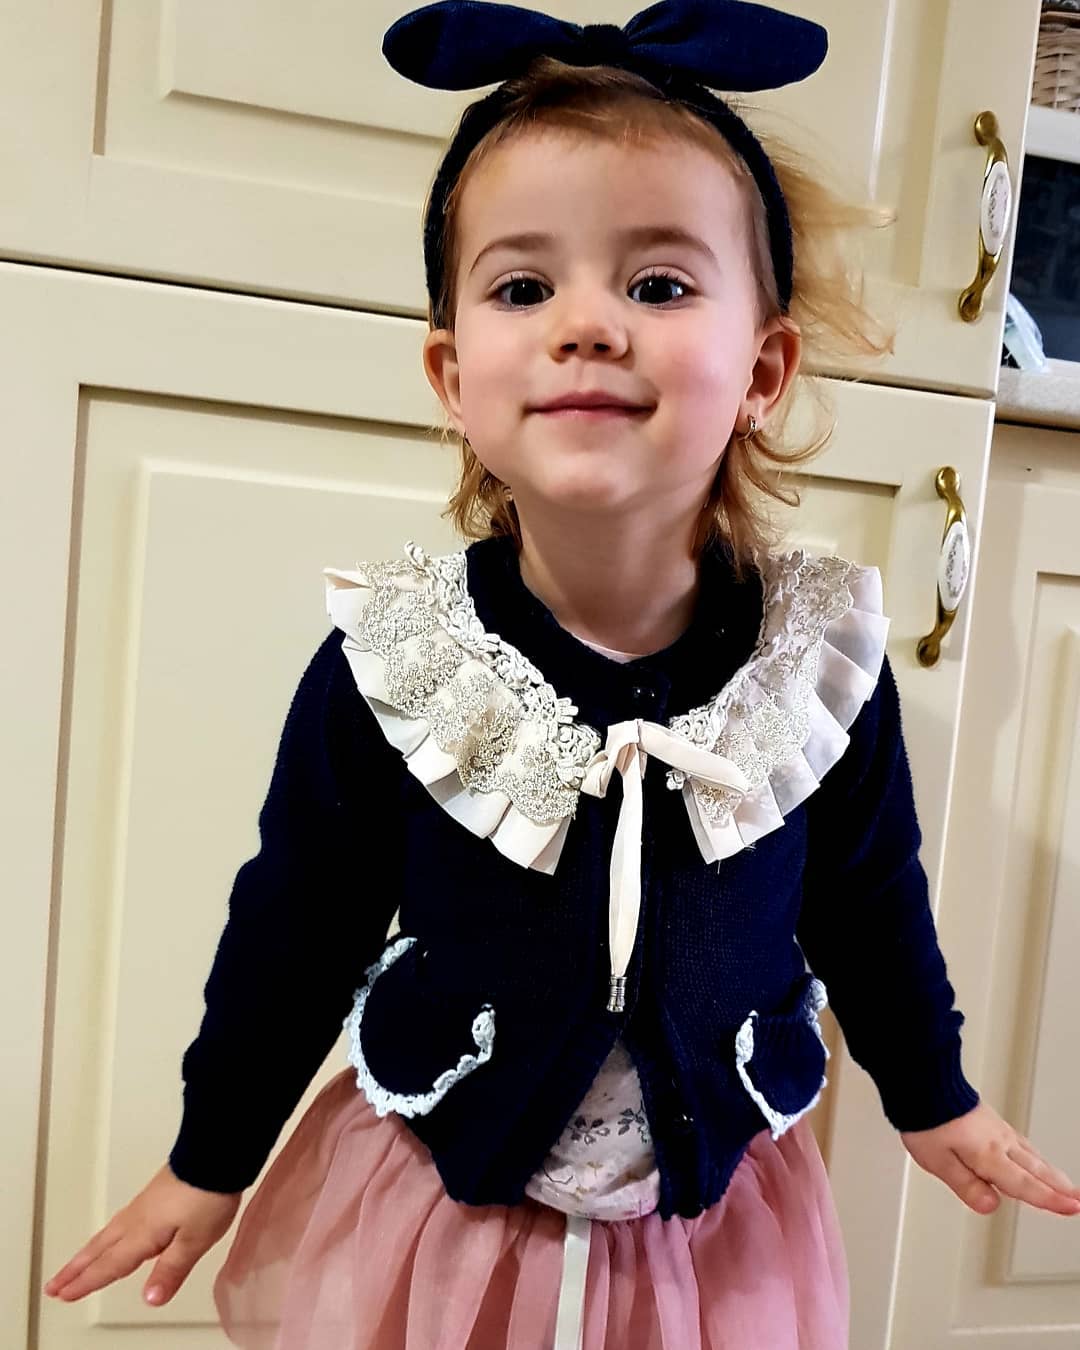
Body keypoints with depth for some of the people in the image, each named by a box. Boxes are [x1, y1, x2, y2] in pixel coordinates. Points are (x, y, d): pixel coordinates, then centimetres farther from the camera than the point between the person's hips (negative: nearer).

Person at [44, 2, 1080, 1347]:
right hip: (429, 1205, 0)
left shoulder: (824, 658, -17)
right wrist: (210, 1160, 4)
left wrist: (934, 1097, 14)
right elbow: (293, 926, -7)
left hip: (713, 1229, 2)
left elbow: (871, 899, 0)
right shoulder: (384, 665, -21)